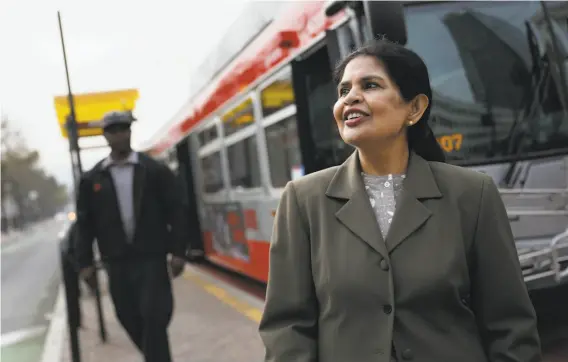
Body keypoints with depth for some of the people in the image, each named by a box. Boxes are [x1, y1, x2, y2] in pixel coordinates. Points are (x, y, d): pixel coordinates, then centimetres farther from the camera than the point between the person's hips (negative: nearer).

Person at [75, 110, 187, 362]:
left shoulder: (155, 171, 1)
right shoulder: (92, 179, 6)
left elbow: (175, 212, 0)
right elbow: (85, 223, 7)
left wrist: (178, 252, -6)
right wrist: (85, 262, 2)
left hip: (151, 257, -2)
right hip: (116, 262, 3)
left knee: (154, 318, -7)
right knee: (130, 319, 9)